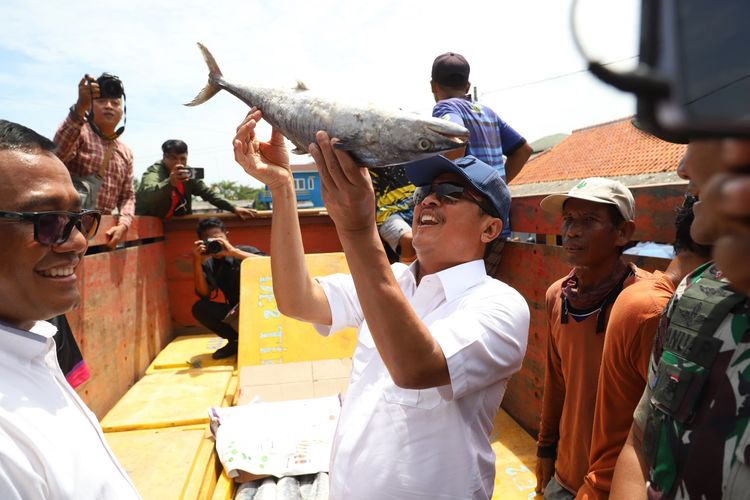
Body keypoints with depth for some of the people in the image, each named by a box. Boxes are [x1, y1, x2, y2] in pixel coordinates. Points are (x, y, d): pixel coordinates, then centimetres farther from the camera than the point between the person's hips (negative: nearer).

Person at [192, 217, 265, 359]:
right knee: (199, 308, -16)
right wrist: (197, 261, -20)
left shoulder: (245, 251, -11)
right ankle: (236, 340, 2)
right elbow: (204, 294, -10)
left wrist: (233, 251, -33)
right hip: (237, 311, 4)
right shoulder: (208, 265, 2)